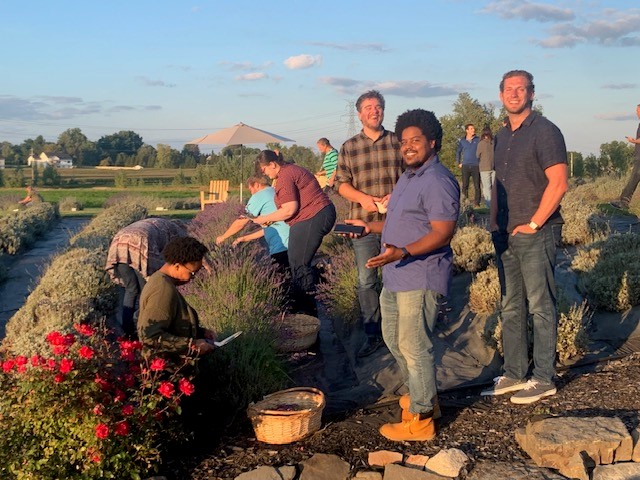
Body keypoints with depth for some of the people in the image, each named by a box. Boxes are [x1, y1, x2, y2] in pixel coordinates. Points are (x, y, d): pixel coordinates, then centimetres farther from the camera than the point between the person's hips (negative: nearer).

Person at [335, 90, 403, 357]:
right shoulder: (349, 148, 7)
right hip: (363, 224, 1)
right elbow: (341, 183, 6)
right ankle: (372, 335, 16)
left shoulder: (398, 142, 5)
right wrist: (362, 198, -12)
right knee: (366, 281, 5)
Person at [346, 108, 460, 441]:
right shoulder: (409, 176, 16)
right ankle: (422, 394, 38)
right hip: (395, 276, 11)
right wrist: (370, 226, 19)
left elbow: (442, 233, -24)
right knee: (393, 339, 21)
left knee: (414, 347, -4)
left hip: (420, 279, -11)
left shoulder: (438, 181, -17)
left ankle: (420, 420, 9)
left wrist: (403, 252, -35)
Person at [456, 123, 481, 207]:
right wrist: (459, 163, 13)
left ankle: (476, 203, 3)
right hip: (465, 166, 1)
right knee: (465, 185, 4)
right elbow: (458, 152, 19)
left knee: (477, 186, -2)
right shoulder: (462, 141, 7)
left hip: (476, 166, -1)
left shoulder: (478, 140, 2)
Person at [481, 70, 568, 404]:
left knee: (540, 308, 0)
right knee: (511, 308, 12)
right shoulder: (502, 136, 15)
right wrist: (495, 223, 11)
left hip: (535, 235, -8)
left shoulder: (544, 132, -9)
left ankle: (544, 379, 9)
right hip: (506, 236, 8)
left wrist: (533, 224, -15)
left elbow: (558, 184, -16)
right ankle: (514, 374, 22)